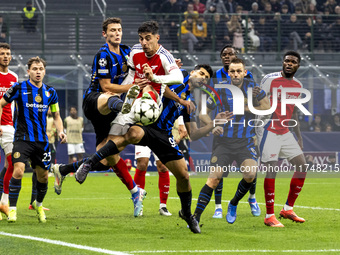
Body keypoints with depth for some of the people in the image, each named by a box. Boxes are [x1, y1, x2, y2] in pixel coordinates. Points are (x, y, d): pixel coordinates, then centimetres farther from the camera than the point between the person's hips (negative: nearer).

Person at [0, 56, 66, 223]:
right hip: (22, 139, -4)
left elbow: (56, 116, 17)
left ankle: (39, 204, 36)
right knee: (18, 171, -20)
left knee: (43, 176, 9)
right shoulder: (19, 89, -5)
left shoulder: (50, 92, 6)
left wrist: (60, 131, 0)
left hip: (42, 140, 4)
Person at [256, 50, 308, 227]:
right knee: (271, 170, -13)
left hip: (285, 132, 7)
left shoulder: (298, 85, 12)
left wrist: (299, 136, 19)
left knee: (302, 166, 3)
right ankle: (269, 216, -7)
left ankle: (288, 209, 13)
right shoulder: (270, 79, -8)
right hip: (268, 131, -7)